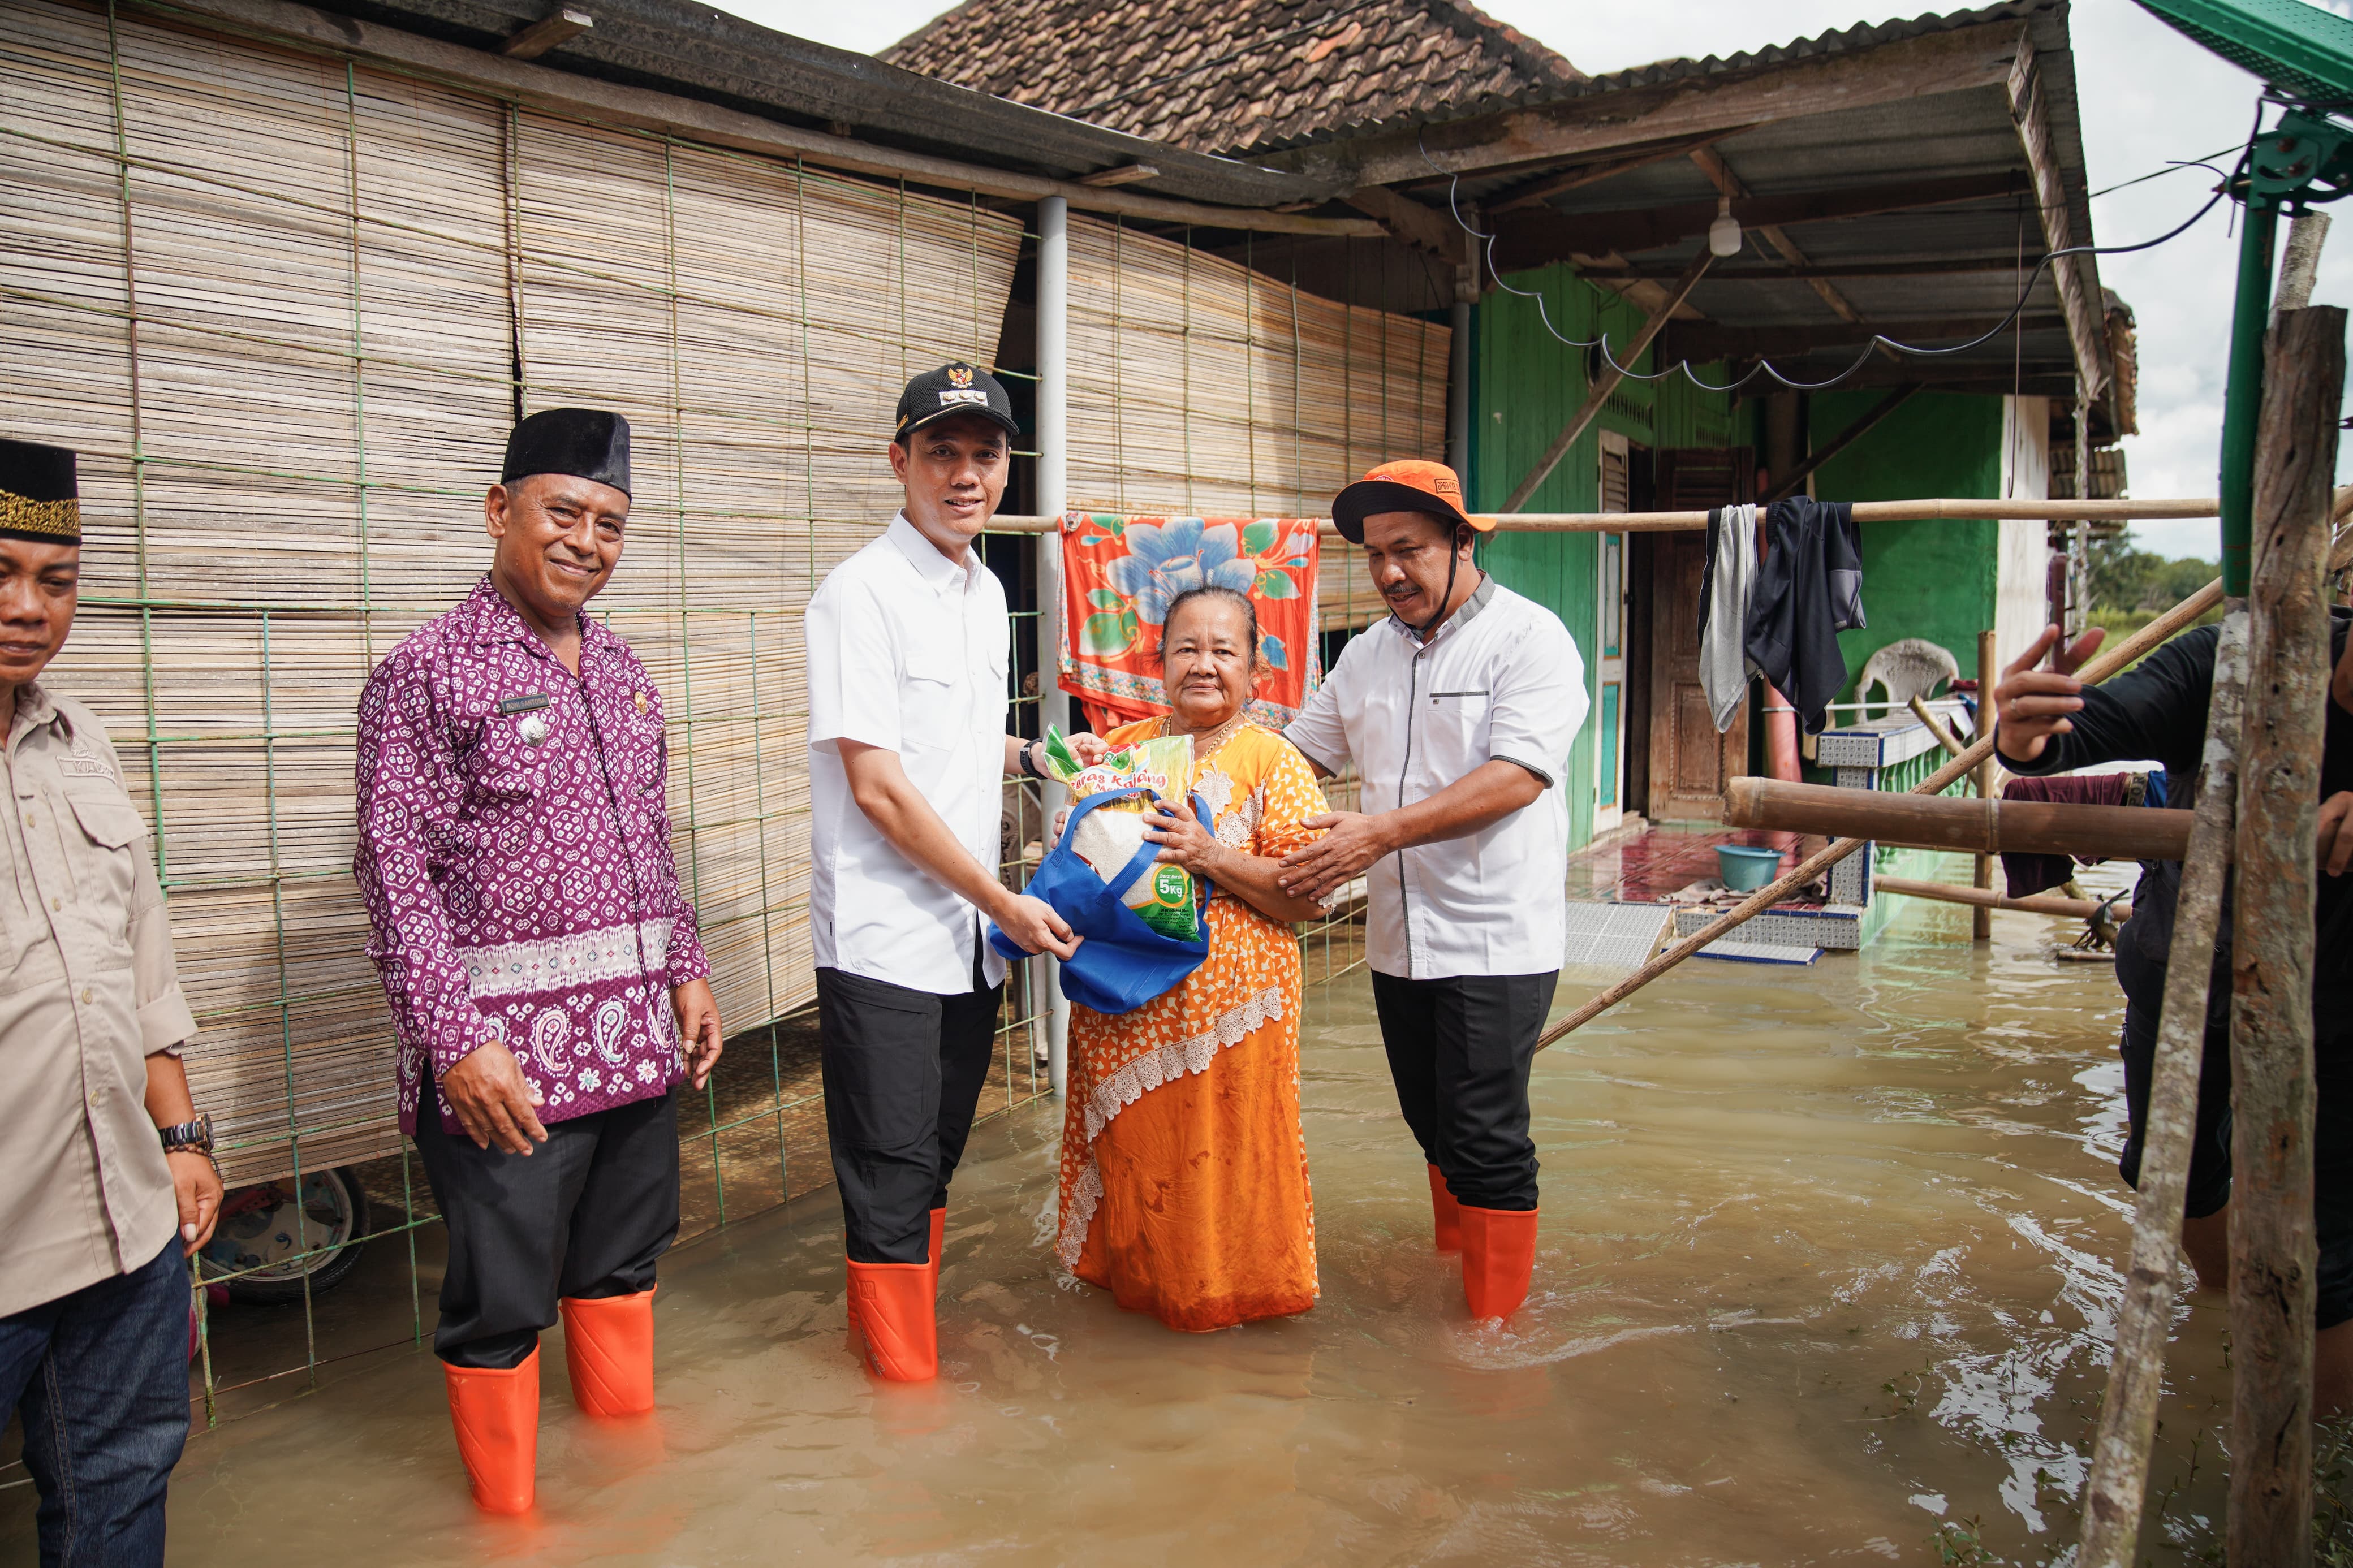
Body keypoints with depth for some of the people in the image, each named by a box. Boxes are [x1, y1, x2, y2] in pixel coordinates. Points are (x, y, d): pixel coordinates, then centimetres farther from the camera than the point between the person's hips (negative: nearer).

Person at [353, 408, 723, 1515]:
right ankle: (509, 1515, 26)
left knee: (623, 1258, 20)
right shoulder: (429, 671, -10)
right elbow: (396, 869, -13)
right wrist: (455, 1039, -18)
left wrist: (687, 969, 14)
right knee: (503, 1297, 7)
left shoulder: (620, 670, 11)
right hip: (509, 1045, -6)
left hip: (638, 1028, 7)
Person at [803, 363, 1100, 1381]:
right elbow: (879, 786, -18)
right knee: (892, 1180, 1)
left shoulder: (986, 592, 12)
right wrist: (1005, 902, -15)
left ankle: (892, 1325, 36)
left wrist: (1039, 756, 10)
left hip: (972, 935, 8)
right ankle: (903, 1378, 16)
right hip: (885, 943, -8)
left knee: (935, 1158, 19)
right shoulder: (860, 593, -13)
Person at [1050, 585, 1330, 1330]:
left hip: (1226, 996, -4)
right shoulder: (1123, 748, 9)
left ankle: (1221, 1286, 26)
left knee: (1219, 1145, 4)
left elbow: (1309, 892, -11)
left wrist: (1213, 857, -21)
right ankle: (1132, 1273, 34)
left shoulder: (1273, 763, -5)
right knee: (1131, 1140, 12)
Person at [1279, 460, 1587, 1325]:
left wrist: (1383, 832, -27)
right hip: (1398, 937, 6)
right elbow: (1299, 752, 22)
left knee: (1486, 1139, -3)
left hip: (1495, 939, -6)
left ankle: (1494, 1322, 11)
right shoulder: (1366, 653, 12)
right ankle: (1448, 1275, 35)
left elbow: (1518, 776, -21)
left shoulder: (1530, 637, -9)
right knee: (1434, 1125, 17)